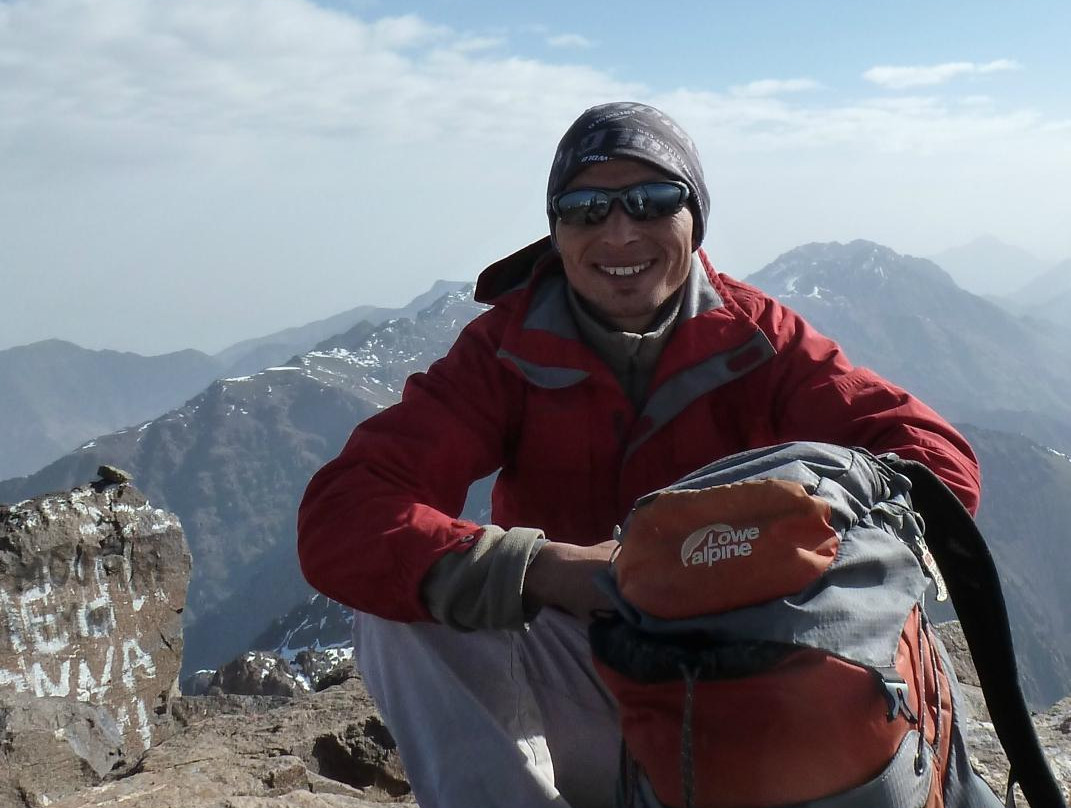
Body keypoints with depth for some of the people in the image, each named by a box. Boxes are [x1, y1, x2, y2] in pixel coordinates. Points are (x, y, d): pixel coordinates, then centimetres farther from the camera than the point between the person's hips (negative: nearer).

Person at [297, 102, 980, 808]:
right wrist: (549, 569, -37)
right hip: (571, 688, 0)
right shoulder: (510, 349, -10)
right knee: (405, 601, -25)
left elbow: (940, 460, -18)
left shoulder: (755, 338, -7)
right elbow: (340, 518, -22)